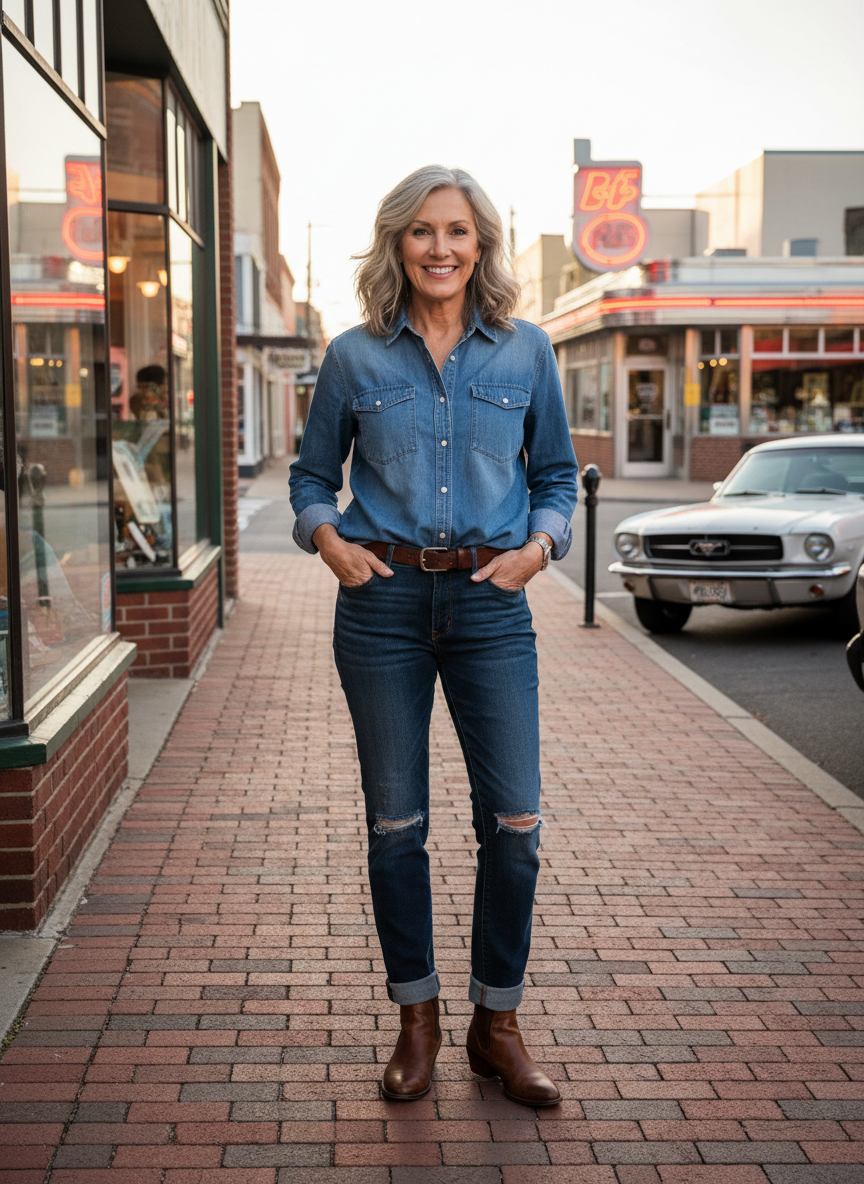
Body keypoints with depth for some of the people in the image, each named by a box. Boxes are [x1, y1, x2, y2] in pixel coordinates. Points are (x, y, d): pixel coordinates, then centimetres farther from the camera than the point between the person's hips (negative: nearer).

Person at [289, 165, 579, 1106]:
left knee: (514, 820, -2)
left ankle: (496, 1025, 17)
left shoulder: (526, 351, 6)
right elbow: (311, 474, 13)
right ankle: (417, 1019, 24)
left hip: (490, 604, 0)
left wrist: (539, 544, -4)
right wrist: (327, 538, -5)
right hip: (383, 601, 0)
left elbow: (558, 474, 14)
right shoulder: (354, 358, 4)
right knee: (395, 822, 7)